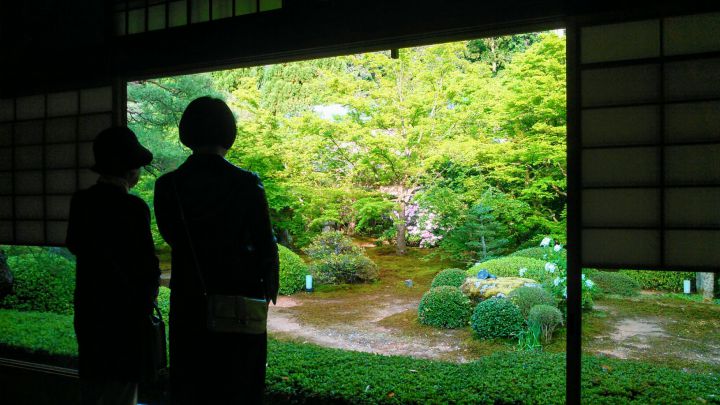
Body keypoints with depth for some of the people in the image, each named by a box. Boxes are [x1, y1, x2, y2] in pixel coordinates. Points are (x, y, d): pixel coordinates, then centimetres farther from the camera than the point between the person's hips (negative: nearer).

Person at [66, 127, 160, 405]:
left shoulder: (81, 201, 1)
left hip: (88, 312, 7)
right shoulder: (133, 207, -18)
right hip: (125, 316, -6)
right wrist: (147, 302, 1)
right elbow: (148, 267, -14)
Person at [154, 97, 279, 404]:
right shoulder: (247, 184, -13)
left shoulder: (167, 186, -6)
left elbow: (172, 237, 8)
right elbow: (265, 246, -9)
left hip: (188, 303, 2)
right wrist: (269, 287, 7)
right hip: (239, 300, -2)